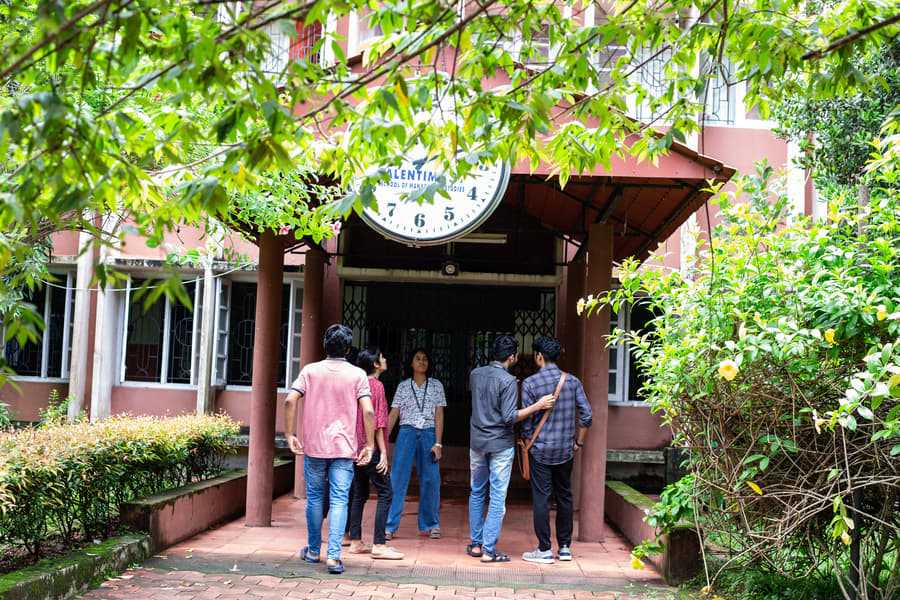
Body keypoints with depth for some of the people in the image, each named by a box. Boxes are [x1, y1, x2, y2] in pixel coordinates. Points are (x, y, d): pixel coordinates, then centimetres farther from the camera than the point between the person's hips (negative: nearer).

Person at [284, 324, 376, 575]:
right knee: (339, 501, -1)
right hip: (344, 448, -1)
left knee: (314, 498, 14)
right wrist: (369, 446, -3)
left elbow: (290, 401, -8)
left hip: (314, 446, 1)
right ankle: (333, 556, -9)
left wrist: (290, 435, -1)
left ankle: (313, 551, 25)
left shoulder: (310, 370, 2)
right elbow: (368, 412, -10)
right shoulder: (358, 375, -1)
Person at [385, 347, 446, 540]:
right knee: (398, 479, -7)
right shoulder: (403, 386, 9)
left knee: (431, 479, 0)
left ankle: (432, 524, 15)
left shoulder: (436, 385, 9)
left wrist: (437, 443, -5)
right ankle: (389, 526, -3)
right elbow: (393, 415, 7)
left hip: (429, 434, 0)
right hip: (406, 433, 0)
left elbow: (439, 416, 4)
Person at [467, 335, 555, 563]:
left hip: (477, 442, 6)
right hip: (501, 445, -6)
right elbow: (509, 417, -20)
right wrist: (538, 405, -19)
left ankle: (476, 543, 22)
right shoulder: (508, 381, -15)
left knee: (477, 493, 17)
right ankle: (489, 550, 0)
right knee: (497, 498, 0)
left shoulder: (475, 374, 4)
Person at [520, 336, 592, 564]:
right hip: (565, 450, 4)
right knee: (564, 496, 13)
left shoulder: (530, 383, -9)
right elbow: (586, 415, -1)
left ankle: (544, 550, 5)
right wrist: (578, 442, 10)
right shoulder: (572, 381, 1)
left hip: (541, 449, -4)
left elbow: (527, 419, -8)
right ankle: (565, 547, 19)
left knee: (541, 498, 2)